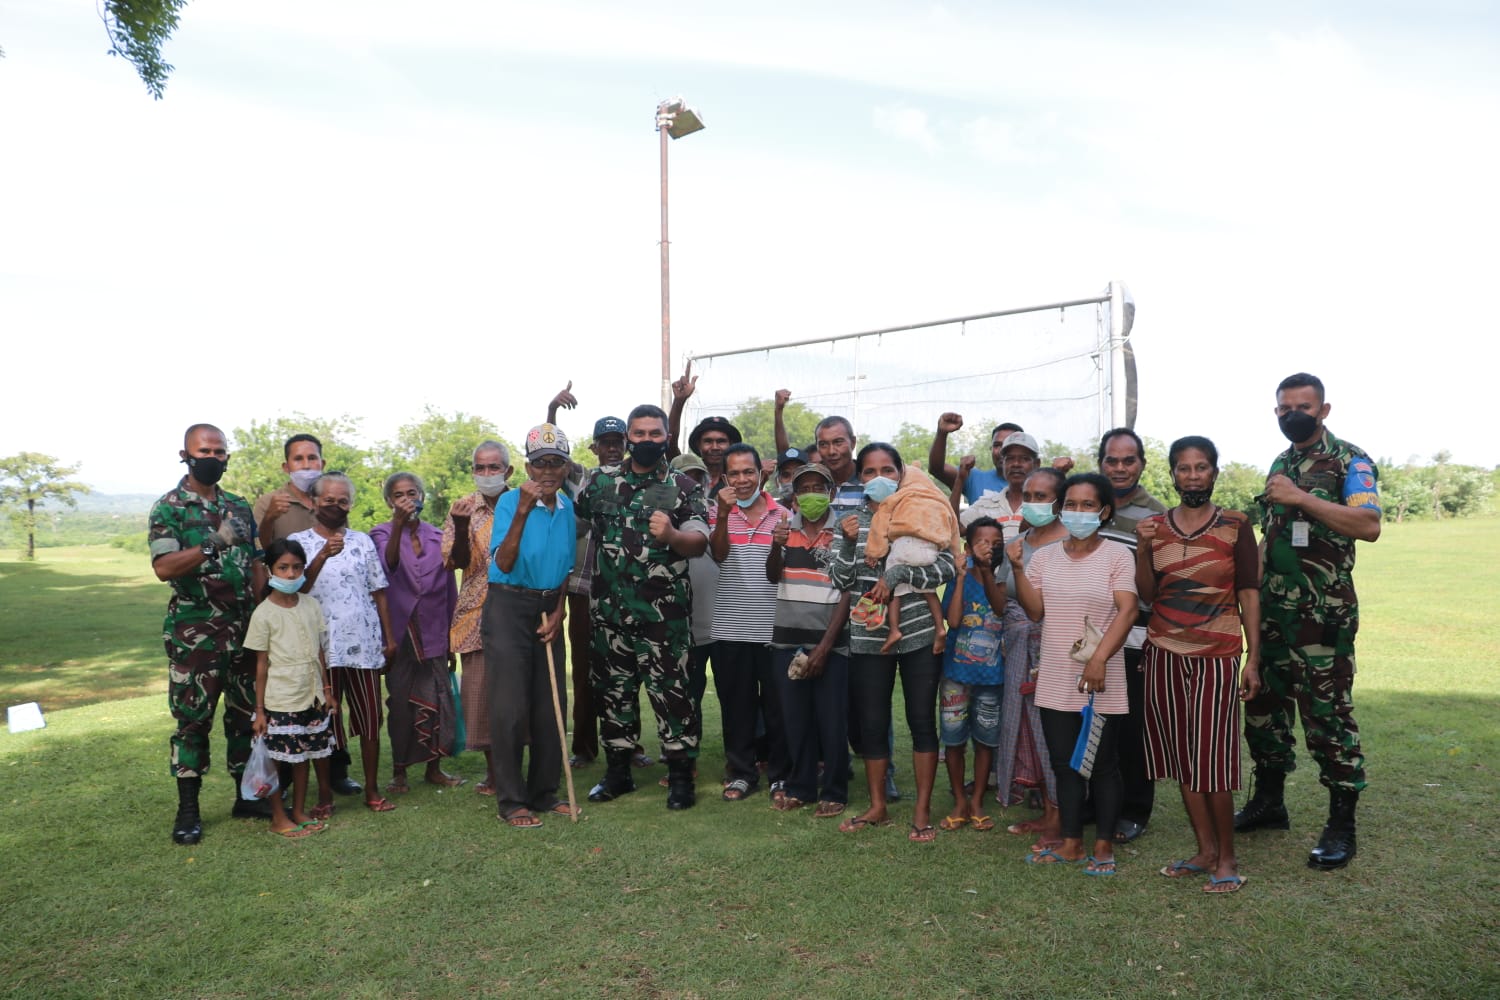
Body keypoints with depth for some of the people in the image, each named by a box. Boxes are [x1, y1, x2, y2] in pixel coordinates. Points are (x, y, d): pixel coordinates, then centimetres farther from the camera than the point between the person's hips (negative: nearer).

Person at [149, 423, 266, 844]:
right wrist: (212, 545, -28)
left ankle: (246, 794, 23)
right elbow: (163, 567, -16)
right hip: (194, 631, -5)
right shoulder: (168, 506, -4)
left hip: (244, 626, 5)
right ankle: (188, 810, 13)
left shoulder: (239, 506, 10)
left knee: (246, 711, 10)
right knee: (193, 718, 2)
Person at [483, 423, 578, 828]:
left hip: (549, 609, 6)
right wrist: (522, 511, -30)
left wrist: (558, 612, 3)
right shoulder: (510, 502, -12)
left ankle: (544, 793, 21)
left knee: (551, 705, 8)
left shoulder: (567, 507, 5)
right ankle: (512, 801, 8)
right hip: (509, 606, -5)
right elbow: (503, 563, -22)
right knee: (511, 707, -5)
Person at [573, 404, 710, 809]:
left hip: (663, 613, -3)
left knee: (671, 693, 0)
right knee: (613, 691, 13)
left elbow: (700, 542, -10)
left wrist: (670, 536, -29)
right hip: (609, 610, 4)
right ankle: (617, 772, 28)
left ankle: (680, 777, 12)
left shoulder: (682, 487, -1)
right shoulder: (601, 480, 8)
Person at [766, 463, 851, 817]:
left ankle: (834, 793, 17)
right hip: (787, 641, 3)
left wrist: (824, 647, -9)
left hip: (830, 643, -3)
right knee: (795, 719, 11)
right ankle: (800, 787, 25)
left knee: (832, 721, 3)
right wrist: (776, 546, -24)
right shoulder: (785, 529, 8)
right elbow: (773, 576, -2)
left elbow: (847, 593, -5)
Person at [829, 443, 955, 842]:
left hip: (918, 633, -2)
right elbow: (840, 580, 0)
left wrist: (898, 573, -22)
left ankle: (923, 810, 16)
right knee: (871, 724, 8)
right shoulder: (852, 520, 4)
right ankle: (877, 807, 24)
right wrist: (848, 543, -18)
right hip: (869, 638, 2)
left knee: (922, 720, 4)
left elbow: (947, 567, -10)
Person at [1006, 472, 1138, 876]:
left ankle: (1104, 846, 20)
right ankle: (1071, 842, 24)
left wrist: (1099, 660, -23)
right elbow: (1035, 611, 3)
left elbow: (1127, 610, -13)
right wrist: (1017, 569, -9)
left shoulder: (1117, 555, -4)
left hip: (1101, 681, -4)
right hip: (1055, 681, 4)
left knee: (1103, 764, 7)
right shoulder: (1044, 557, 7)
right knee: (1064, 763, 11)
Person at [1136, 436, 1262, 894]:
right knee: (1181, 756, 8)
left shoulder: (1235, 526, -1)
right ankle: (1205, 851, 21)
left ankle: (1227, 859, 13)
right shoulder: (1154, 526, 6)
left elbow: (1249, 594, -2)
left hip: (1217, 655, -3)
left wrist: (1253, 659, -7)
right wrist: (1142, 550, -10)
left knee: (1213, 758, -2)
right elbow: (1146, 594, 5)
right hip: (1164, 653, 3)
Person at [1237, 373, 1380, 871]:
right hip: (1272, 608, 7)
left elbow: (1369, 526, -20)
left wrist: (1302, 498, -22)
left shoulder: (1350, 461, -5)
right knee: (1264, 704, 13)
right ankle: (1268, 801, 28)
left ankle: (1341, 826, 9)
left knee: (1327, 713, -4)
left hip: (1323, 613, -7)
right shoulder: (1280, 464, 16)